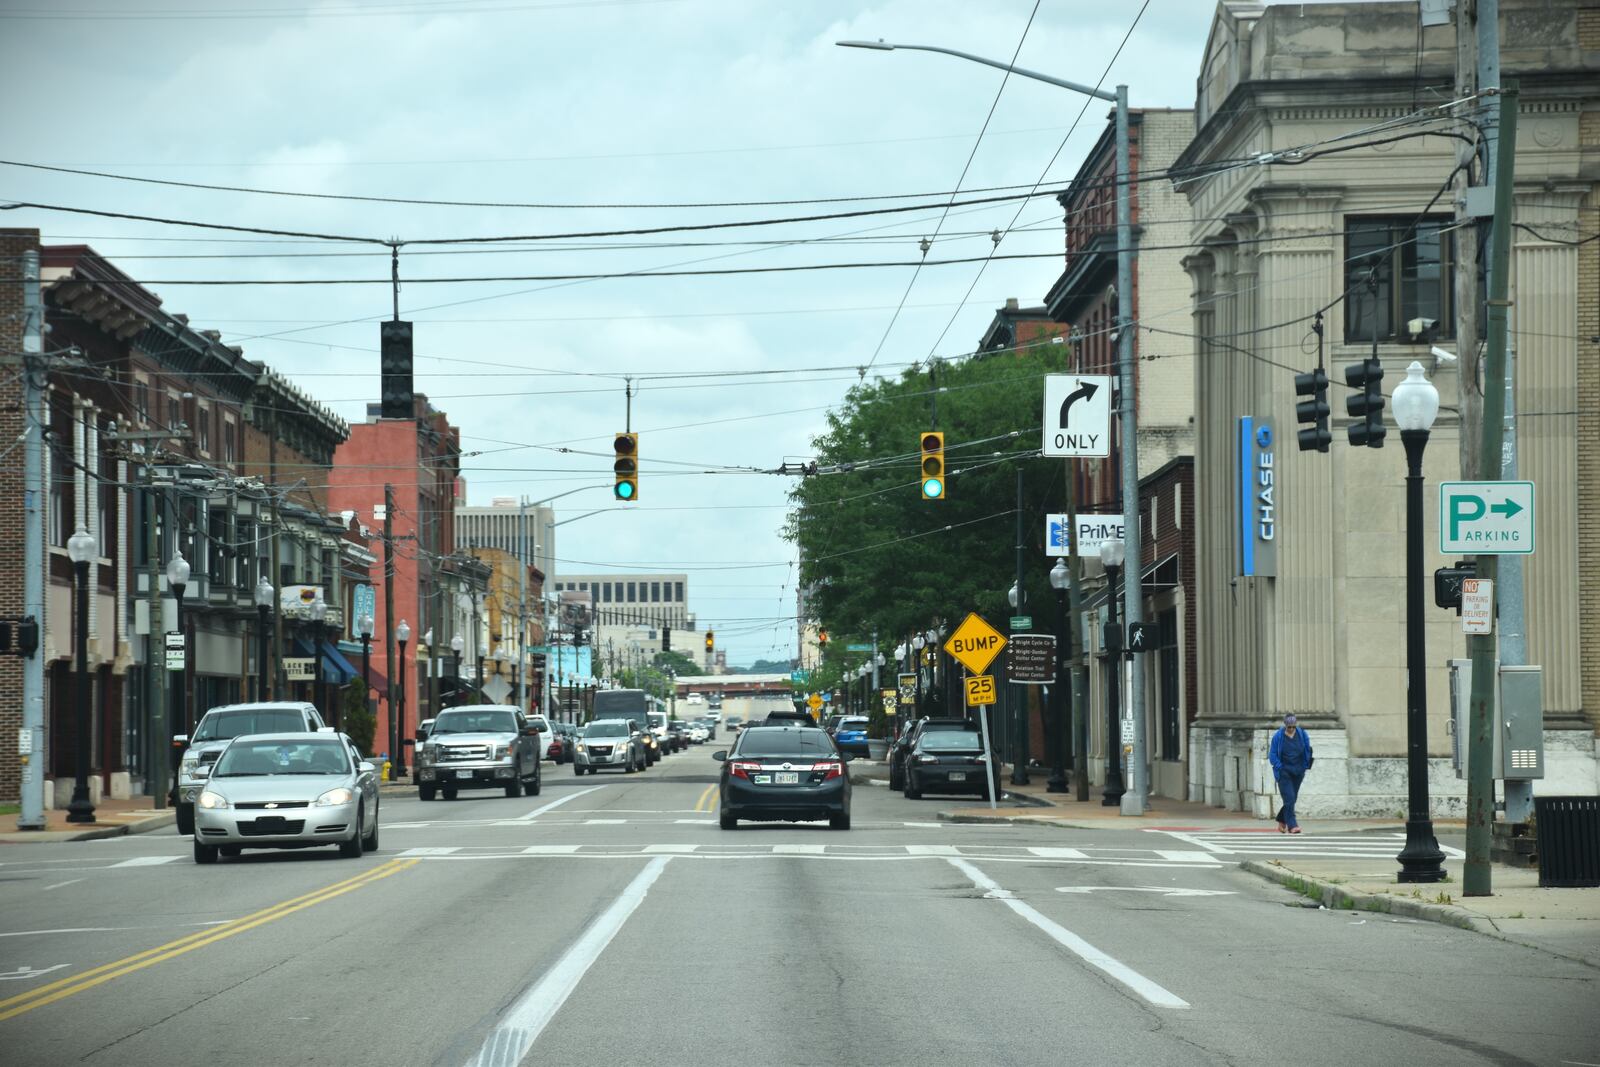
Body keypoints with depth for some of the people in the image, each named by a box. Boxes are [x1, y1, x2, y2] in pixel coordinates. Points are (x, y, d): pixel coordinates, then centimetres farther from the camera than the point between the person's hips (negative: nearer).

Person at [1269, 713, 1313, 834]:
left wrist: (1305, 766, 3)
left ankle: (1281, 822, 28)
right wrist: (1279, 767, -14)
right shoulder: (1278, 737, -7)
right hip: (1284, 772, -4)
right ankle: (1292, 826, -15)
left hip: (1298, 772, 4)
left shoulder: (1302, 735, 1)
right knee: (1289, 798, -14)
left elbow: (1308, 751, 10)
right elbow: (1272, 755, -3)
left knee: (1292, 799, 9)